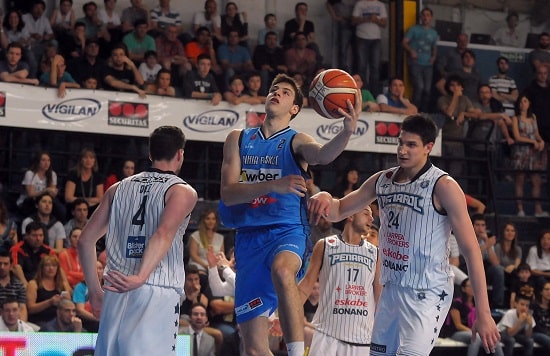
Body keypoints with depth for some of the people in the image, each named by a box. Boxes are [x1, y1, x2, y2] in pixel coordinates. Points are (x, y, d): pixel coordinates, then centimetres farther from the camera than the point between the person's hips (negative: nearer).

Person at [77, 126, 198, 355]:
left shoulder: (118, 189, 17)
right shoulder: (183, 191, 1)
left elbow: (85, 241, 15)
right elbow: (164, 234, -19)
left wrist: (95, 292, 22)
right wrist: (140, 277, -31)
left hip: (116, 293, 5)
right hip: (158, 293, -5)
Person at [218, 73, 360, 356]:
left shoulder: (296, 142, 2)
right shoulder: (238, 139, 10)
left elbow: (322, 155, -22)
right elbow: (227, 193, -4)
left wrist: (347, 132, -43)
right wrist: (273, 185, -20)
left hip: (287, 230, -3)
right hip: (249, 236, 4)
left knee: (282, 270, -41)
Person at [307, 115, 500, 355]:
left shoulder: (443, 187, -14)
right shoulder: (382, 180, 6)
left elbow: (471, 250, -15)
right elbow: (338, 212, 17)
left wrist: (483, 313, -21)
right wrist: (325, 198, -10)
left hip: (427, 293, -7)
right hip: (391, 288, 7)